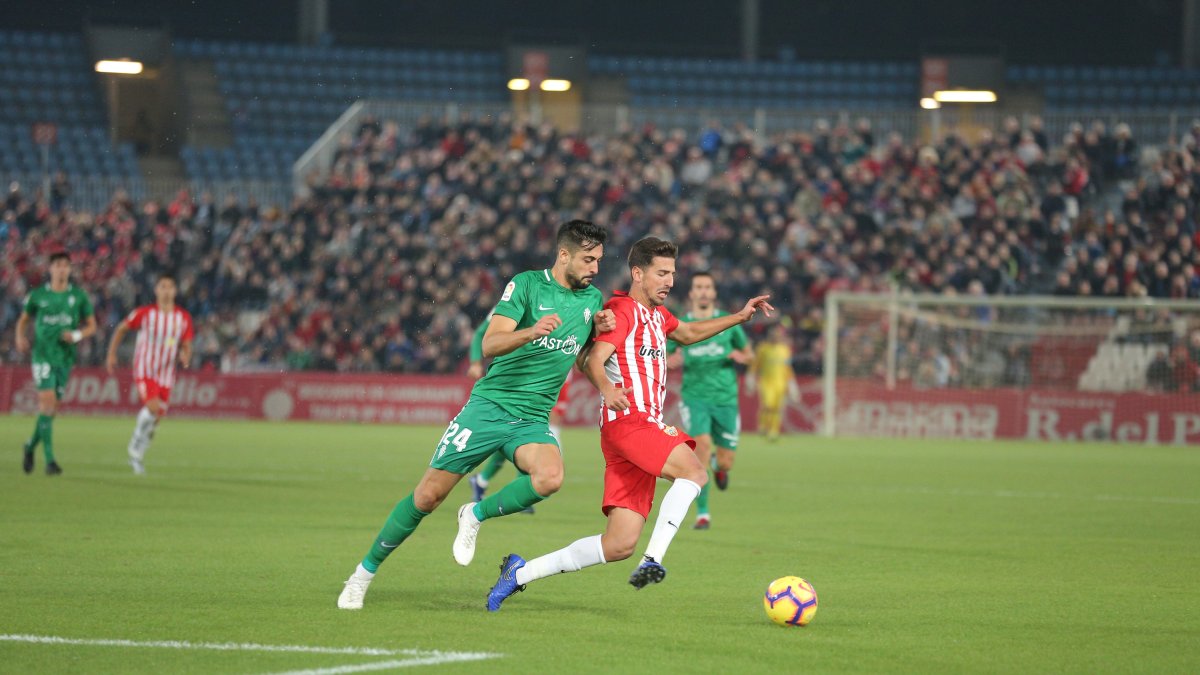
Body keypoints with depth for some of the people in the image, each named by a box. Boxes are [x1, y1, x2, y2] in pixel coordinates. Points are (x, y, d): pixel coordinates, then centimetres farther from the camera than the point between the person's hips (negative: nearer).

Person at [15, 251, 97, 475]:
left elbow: (91, 326, 10)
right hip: (43, 354, -2)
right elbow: (23, 320, 14)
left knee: (51, 407, 6)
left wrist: (77, 335, -11)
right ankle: (49, 459, -18)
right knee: (47, 402, -16)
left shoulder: (78, 296, 4)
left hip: (65, 356, 2)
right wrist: (20, 338, -6)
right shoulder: (38, 295, 2)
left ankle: (31, 446, 32)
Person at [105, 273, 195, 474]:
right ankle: (135, 448, -5)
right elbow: (121, 329, 6)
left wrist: (185, 356, -17)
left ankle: (138, 455, 28)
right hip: (144, 369, -4)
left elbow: (187, 346, 6)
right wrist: (111, 355, 3)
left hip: (166, 374, 4)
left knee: (156, 417, 6)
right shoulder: (144, 313, -7)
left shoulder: (183, 317, 0)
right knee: (153, 407, -24)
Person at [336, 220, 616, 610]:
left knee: (550, 478, -29)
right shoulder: (526, 285, -8)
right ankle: (365, 571, 15)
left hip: (533, 419, 4)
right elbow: (490, 345, -19)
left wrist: (598, 331, -1)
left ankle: (476, 515, -3)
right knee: (429, 494, -3)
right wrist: (530, 332, -37)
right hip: (490, 406, -4)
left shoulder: (592, 298, 8)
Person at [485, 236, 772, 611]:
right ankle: (652, 561, -35)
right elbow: (594, 359, -17)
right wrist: (606, 388, -38)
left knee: (619, 545, 0)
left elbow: (688, 334, 45)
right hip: (628, 420, -9)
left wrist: (739, 317, 37)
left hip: (647, 426, 9)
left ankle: (521, 572, 7)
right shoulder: (623, 310, -4)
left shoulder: (656, 314, 24)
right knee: (694, 471, -30)